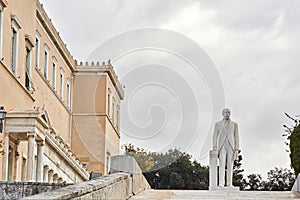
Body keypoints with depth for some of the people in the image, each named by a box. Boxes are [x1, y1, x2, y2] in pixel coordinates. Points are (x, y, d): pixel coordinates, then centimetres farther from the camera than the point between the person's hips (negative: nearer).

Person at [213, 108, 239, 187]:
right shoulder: (218, 124, 9)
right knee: (222, 164, -12)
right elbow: (215, 136, 4)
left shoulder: (234, 124, 10)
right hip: (222, 146, -1)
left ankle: (229, 184, 0)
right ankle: (221, 183, -17)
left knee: (230, 165, -2)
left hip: (231, 146, 1)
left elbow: (236, 137, 6)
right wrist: (215, 147, -11)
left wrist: (237, 149, -3)